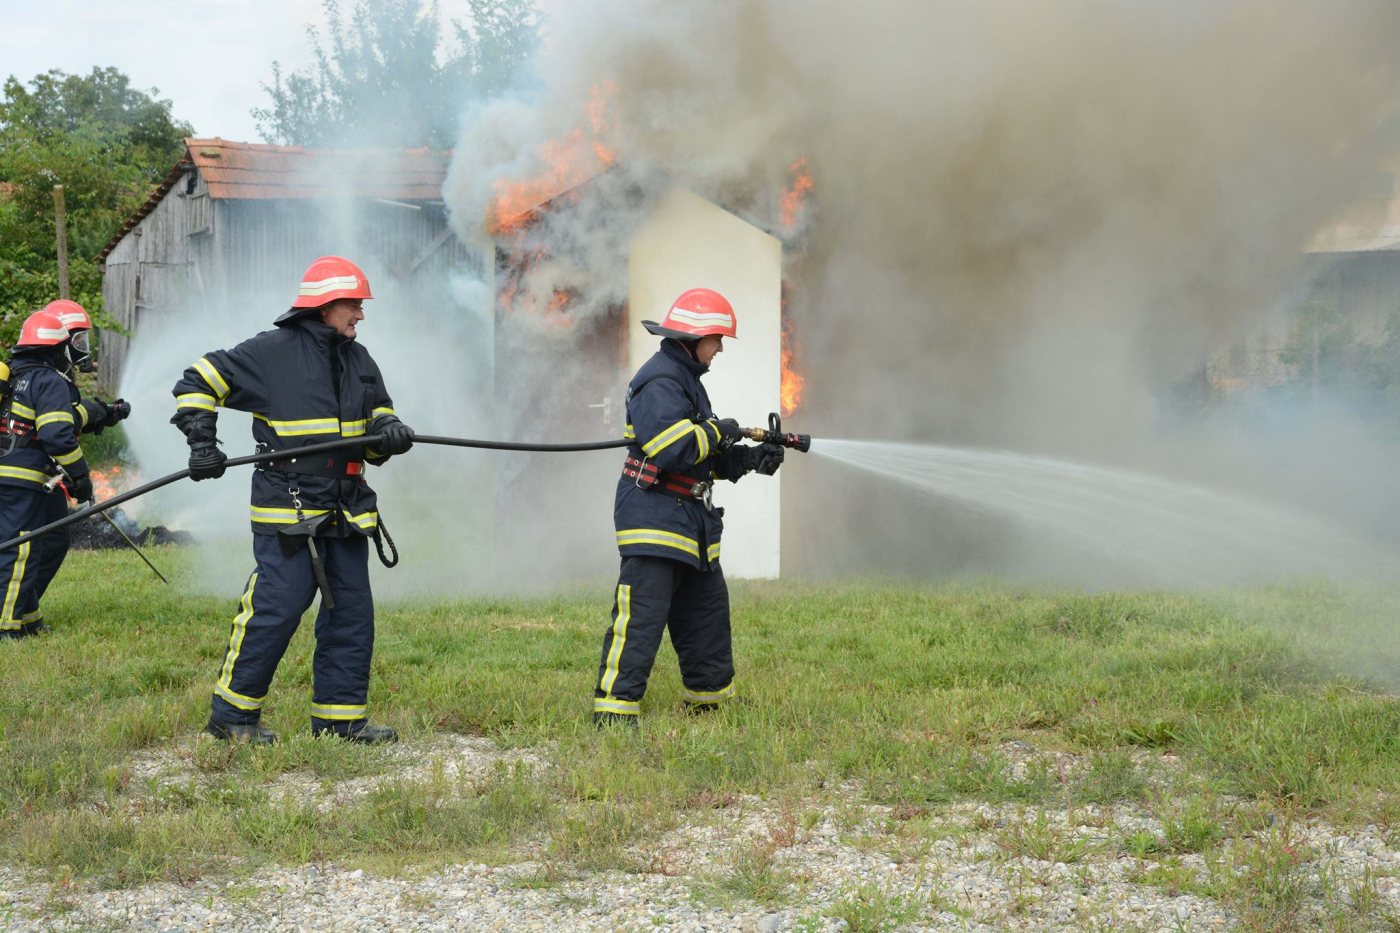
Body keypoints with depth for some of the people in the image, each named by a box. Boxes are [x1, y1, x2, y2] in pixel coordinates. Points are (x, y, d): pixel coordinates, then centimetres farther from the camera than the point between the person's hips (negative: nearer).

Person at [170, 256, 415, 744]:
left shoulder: (358, 359, 14)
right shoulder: (271, 352, -6)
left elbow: (378, 412, 25)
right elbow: (198, 381, -2)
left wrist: (388, 430, 1)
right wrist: (202, 443, -11)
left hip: (346, 511, 7)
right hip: (289, 510, -7)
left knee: (352, 611, 7)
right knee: (276, 607, -9)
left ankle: (340, 716, 16)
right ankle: (232, 713, 3)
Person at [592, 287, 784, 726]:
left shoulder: (686, 379, 18)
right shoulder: (659, 382, -15)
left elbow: (706, 457, 22)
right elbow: (672, 448, -28)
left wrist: (749, 459, 8)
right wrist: (718, 431, -13)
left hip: (690, 523, 11)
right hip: (654, 518, -11)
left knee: (707, 612, 17)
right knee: (640, 616, -14)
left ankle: (711, 697, 30)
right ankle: (614, 706, -14)